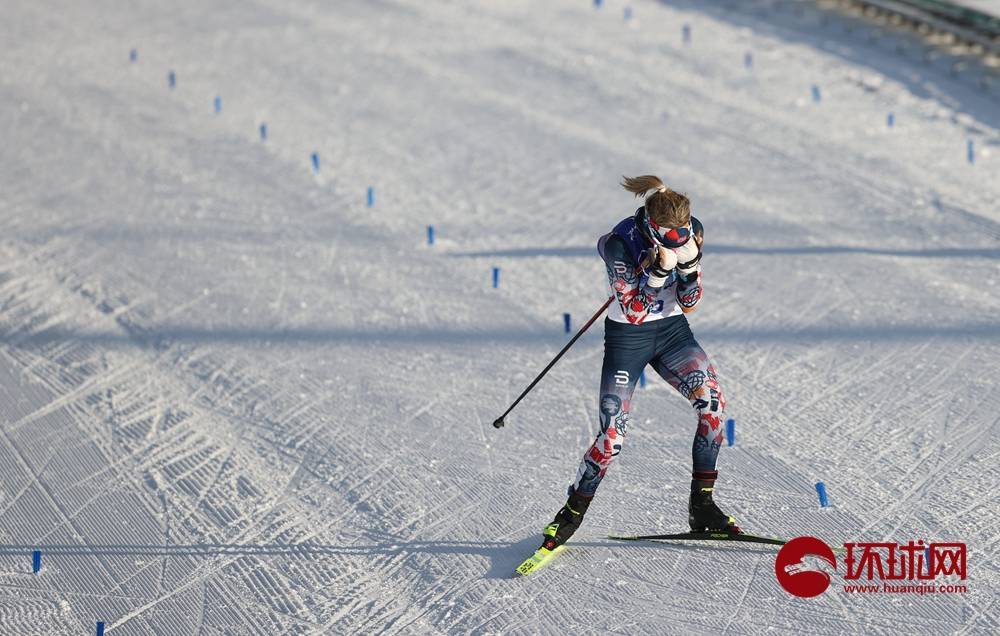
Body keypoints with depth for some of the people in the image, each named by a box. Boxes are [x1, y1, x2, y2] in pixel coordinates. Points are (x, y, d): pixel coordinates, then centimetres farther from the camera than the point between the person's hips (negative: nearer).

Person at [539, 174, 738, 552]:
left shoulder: (691, 232, -10)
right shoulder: (620, 243, -23)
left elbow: (689, 305, -5)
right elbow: (634, 312, -24)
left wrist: (689, 263, -21)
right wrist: (660, 269, -34)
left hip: (673, 331, 4)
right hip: (628, 337, -4)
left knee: (712, 402, -19)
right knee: (611, 438, -9)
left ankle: (701, 505, -3)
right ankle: (572, 515, 14)